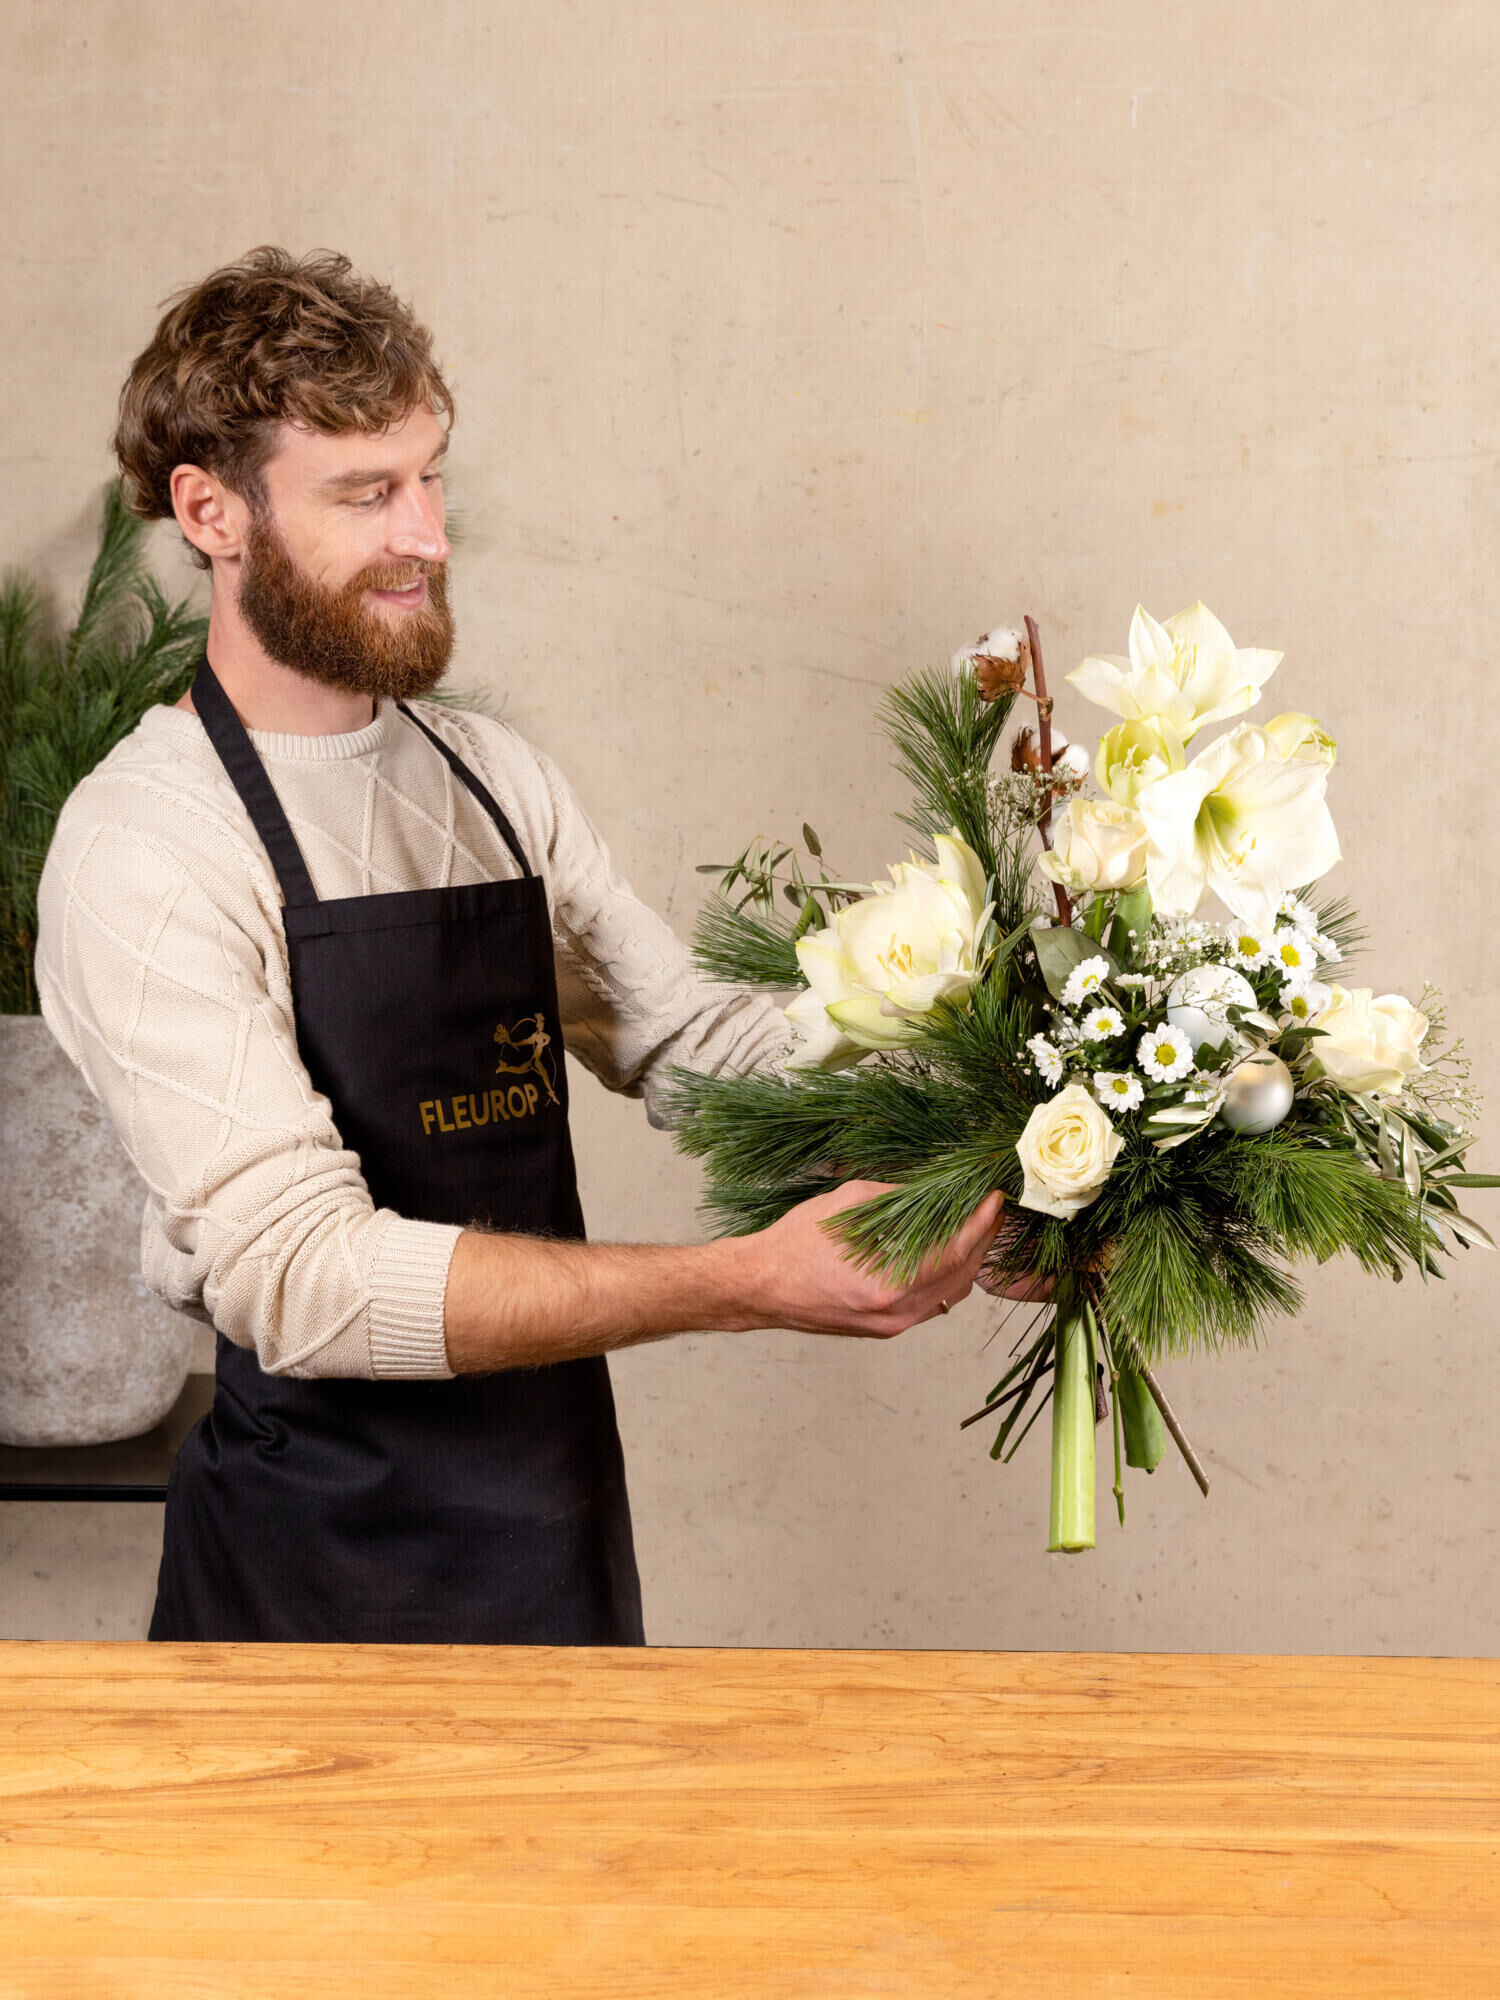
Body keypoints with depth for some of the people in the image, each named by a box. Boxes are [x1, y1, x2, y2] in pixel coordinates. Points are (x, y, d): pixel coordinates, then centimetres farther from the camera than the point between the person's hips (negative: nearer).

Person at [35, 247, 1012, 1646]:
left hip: (563, 1525, 7)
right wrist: (744, 1283, -31)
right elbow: (301, 1275, -26)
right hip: (332, 1567, -6)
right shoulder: (147, 850, -17)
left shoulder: (497, 781, 6)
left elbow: (688, 1035, 8)